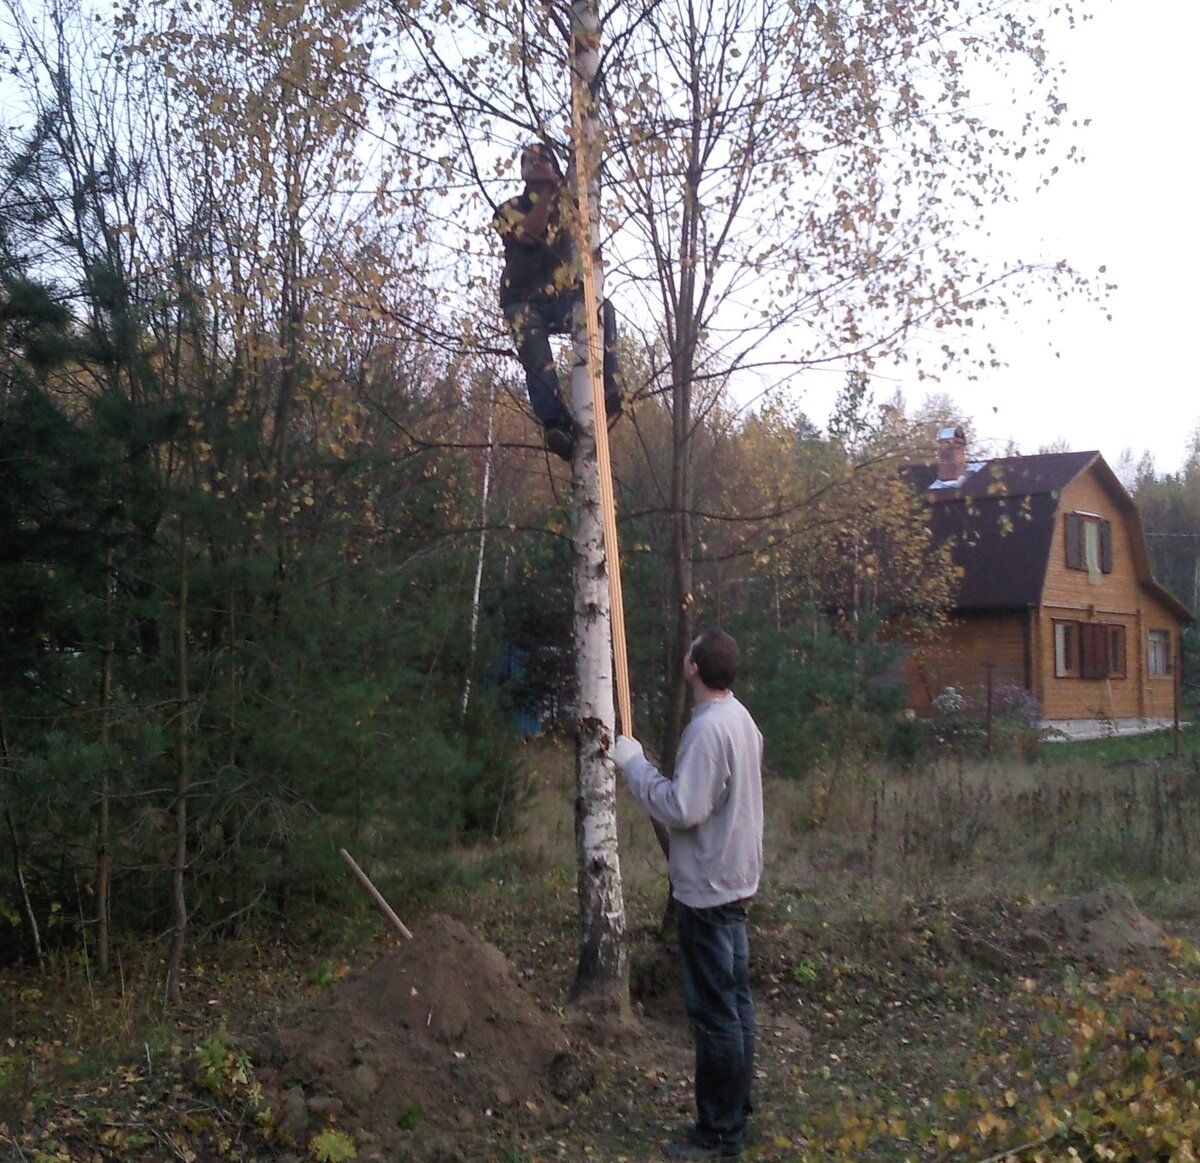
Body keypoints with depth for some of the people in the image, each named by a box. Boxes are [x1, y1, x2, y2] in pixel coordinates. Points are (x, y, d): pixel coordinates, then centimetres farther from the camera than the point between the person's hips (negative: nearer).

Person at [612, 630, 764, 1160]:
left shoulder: (707, 729, -23)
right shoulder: (741, 719, 8)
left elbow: (682, 809, -26)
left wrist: (633, 763, -16)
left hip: (706, 887, -10)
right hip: (735, 880, 10)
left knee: (714, 1011, -1)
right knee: (734, 1001, 18)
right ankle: (735, 1108, 30)